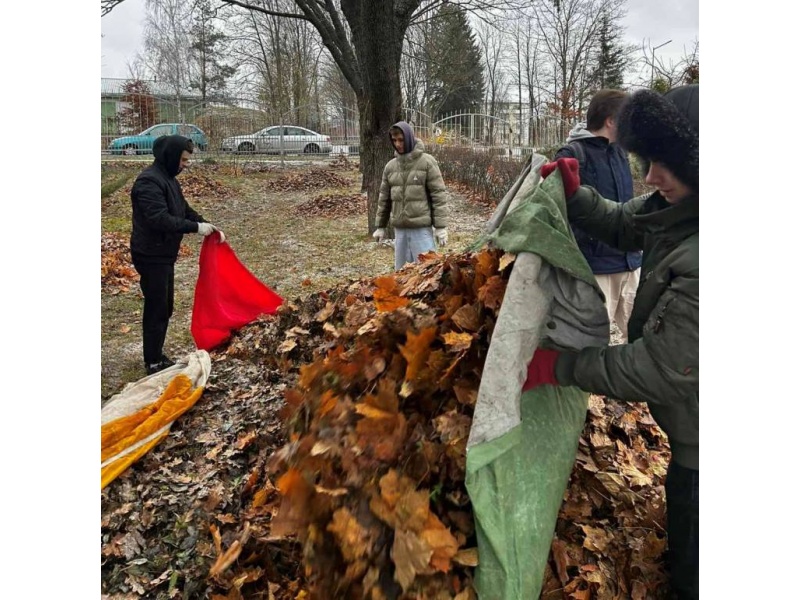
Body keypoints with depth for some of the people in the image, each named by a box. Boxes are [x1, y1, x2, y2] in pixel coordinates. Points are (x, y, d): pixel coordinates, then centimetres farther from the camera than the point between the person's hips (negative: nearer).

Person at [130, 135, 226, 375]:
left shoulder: (168, 179, 12)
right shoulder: (149, 181, -20)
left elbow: (184, 210, 17)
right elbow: (160, 219, -29)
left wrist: (208, 226, 3)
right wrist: (196, 227, -26)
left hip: (164, 255, 10)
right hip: (151, 256, -10)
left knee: (165, 308, 16)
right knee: (157, 309, -3)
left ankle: (157, 356, 28)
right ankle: (153, 363, 8)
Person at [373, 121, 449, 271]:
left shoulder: (427, 162, -5)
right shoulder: (390, 166, 10)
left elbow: (439, 195, -7)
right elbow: (384, 197, 16)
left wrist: (441, 226, -11)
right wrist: (381, 226, 15)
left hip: (422, 228, -5)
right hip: (399, 228, 5)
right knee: (401, 270, 12)